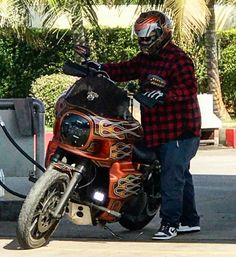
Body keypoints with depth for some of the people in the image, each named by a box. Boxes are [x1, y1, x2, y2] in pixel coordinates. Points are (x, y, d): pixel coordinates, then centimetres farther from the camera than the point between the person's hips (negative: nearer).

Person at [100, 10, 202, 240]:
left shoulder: (177, 58, -15)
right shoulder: (145, 59, 14)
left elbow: (189, 87, -24)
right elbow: (124, 70, 16)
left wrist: (164, 95, -36)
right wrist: (100, 68, 2)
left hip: (180, 129, -9)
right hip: (158, 131, 9)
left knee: (172, 175, -10)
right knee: (180, 175, 15)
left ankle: (169, 222, -7)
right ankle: (189, 221, 23)